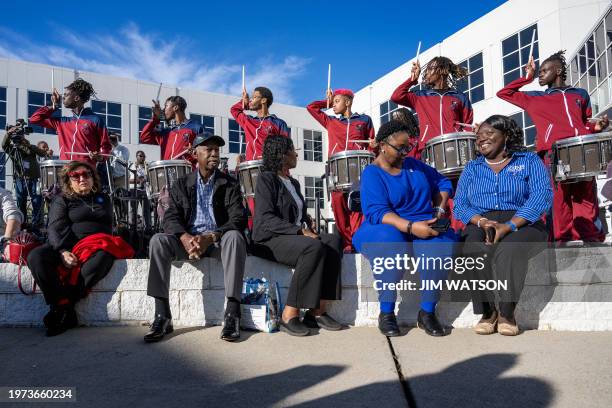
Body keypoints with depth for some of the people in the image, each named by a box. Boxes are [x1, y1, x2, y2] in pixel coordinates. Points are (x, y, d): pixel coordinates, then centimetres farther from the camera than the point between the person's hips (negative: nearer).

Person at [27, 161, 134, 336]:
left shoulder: (103, 199, 24)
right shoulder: (61, 200, 15)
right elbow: (56, 228, -2)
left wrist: (103, 244, -5)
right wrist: (63, 252, -21)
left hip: (96, 246, 1)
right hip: (65, 247, 0)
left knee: (105, 256, -37)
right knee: (36, 257, -31)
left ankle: (61, 308, -31)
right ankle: (63, 304, -30)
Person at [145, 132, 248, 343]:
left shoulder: (230, 184, 7)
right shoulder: (182, 185, 12)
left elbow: (238, 219, -6)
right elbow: (171, 217, -1)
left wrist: (211, 237, -24)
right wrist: (185, 237, -24)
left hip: (218, 240, -2)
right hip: (188, 240, 2)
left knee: (235, 237, -34)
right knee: (158, 240, -26)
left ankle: (232, 314, -34)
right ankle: (162, 316, -26)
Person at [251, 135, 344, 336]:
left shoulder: (294, 183, 24)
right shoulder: (266, 178, -3)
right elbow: (265, 218, -15)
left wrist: (308, 226, 2)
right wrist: (300, 231, -21)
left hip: (296, 237, 8)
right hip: (270, 239, -7)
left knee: (334, 240, -18)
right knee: (314, 247, -33)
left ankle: (317, 311, -22)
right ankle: (289, 315, -26)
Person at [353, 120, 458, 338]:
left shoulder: (414, 165, 14)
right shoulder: (372, 173, -6)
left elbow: (442, 183, 22)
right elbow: (376, 212, -20)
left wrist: (439, 209, 2)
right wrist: (410, 226, -32)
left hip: (423, 226, 4)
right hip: (387, 229, -4)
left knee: (442, 242, -30)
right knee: (390, 242, -40)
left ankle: (427, 311, -16)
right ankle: (386, 313, -21)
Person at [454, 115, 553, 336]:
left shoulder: (529, 160, 11)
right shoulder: (472, 168, 20)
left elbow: (542, 196, -7)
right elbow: (459, 205, 8)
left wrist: (508, 225, -20)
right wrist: (483, 222, -15)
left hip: (522, 224, -2)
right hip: (480, 224, 2)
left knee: (509, 249, -35)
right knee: (474, 252, -32)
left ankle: (507, 313, -22)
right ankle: (487, 311, -18)